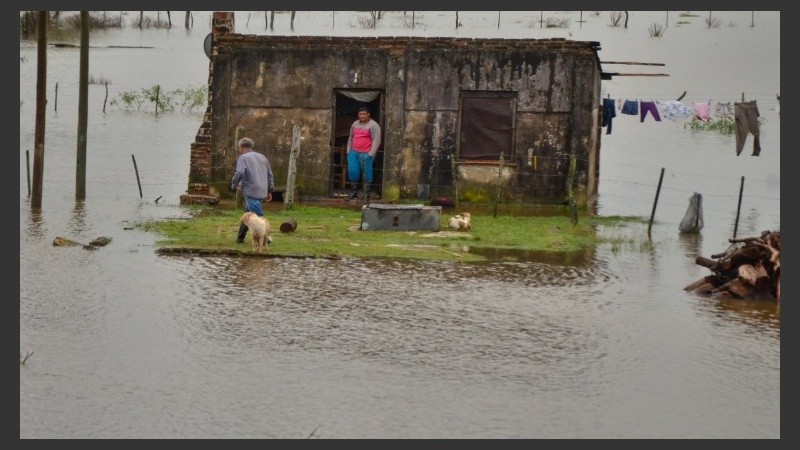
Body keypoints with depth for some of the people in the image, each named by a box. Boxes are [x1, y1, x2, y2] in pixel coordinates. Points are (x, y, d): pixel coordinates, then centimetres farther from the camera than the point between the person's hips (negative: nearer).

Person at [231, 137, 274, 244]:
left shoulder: (243, 158, -2)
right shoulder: (262, 157, 20)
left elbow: (239, 173, -18)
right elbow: (270, 175, 21)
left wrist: (234, 185, -3)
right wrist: (269, 191, 26)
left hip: (251, 191, -7)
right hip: (262, 192, 7)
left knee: (258, 215, -7)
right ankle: (240, 238, 18)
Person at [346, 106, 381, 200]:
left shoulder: (373, 125, -5)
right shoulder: (355, 124, 15)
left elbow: (376, 140, -10)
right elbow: (350, 138, 23)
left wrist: (371, 154, -16)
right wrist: (349, 151, 16)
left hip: (366, 154, -6)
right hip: (354, 153, 6)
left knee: (367, 174, -3)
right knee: (352, 171, 7)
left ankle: (366, 195, 1)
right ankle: (353, 192, 18)